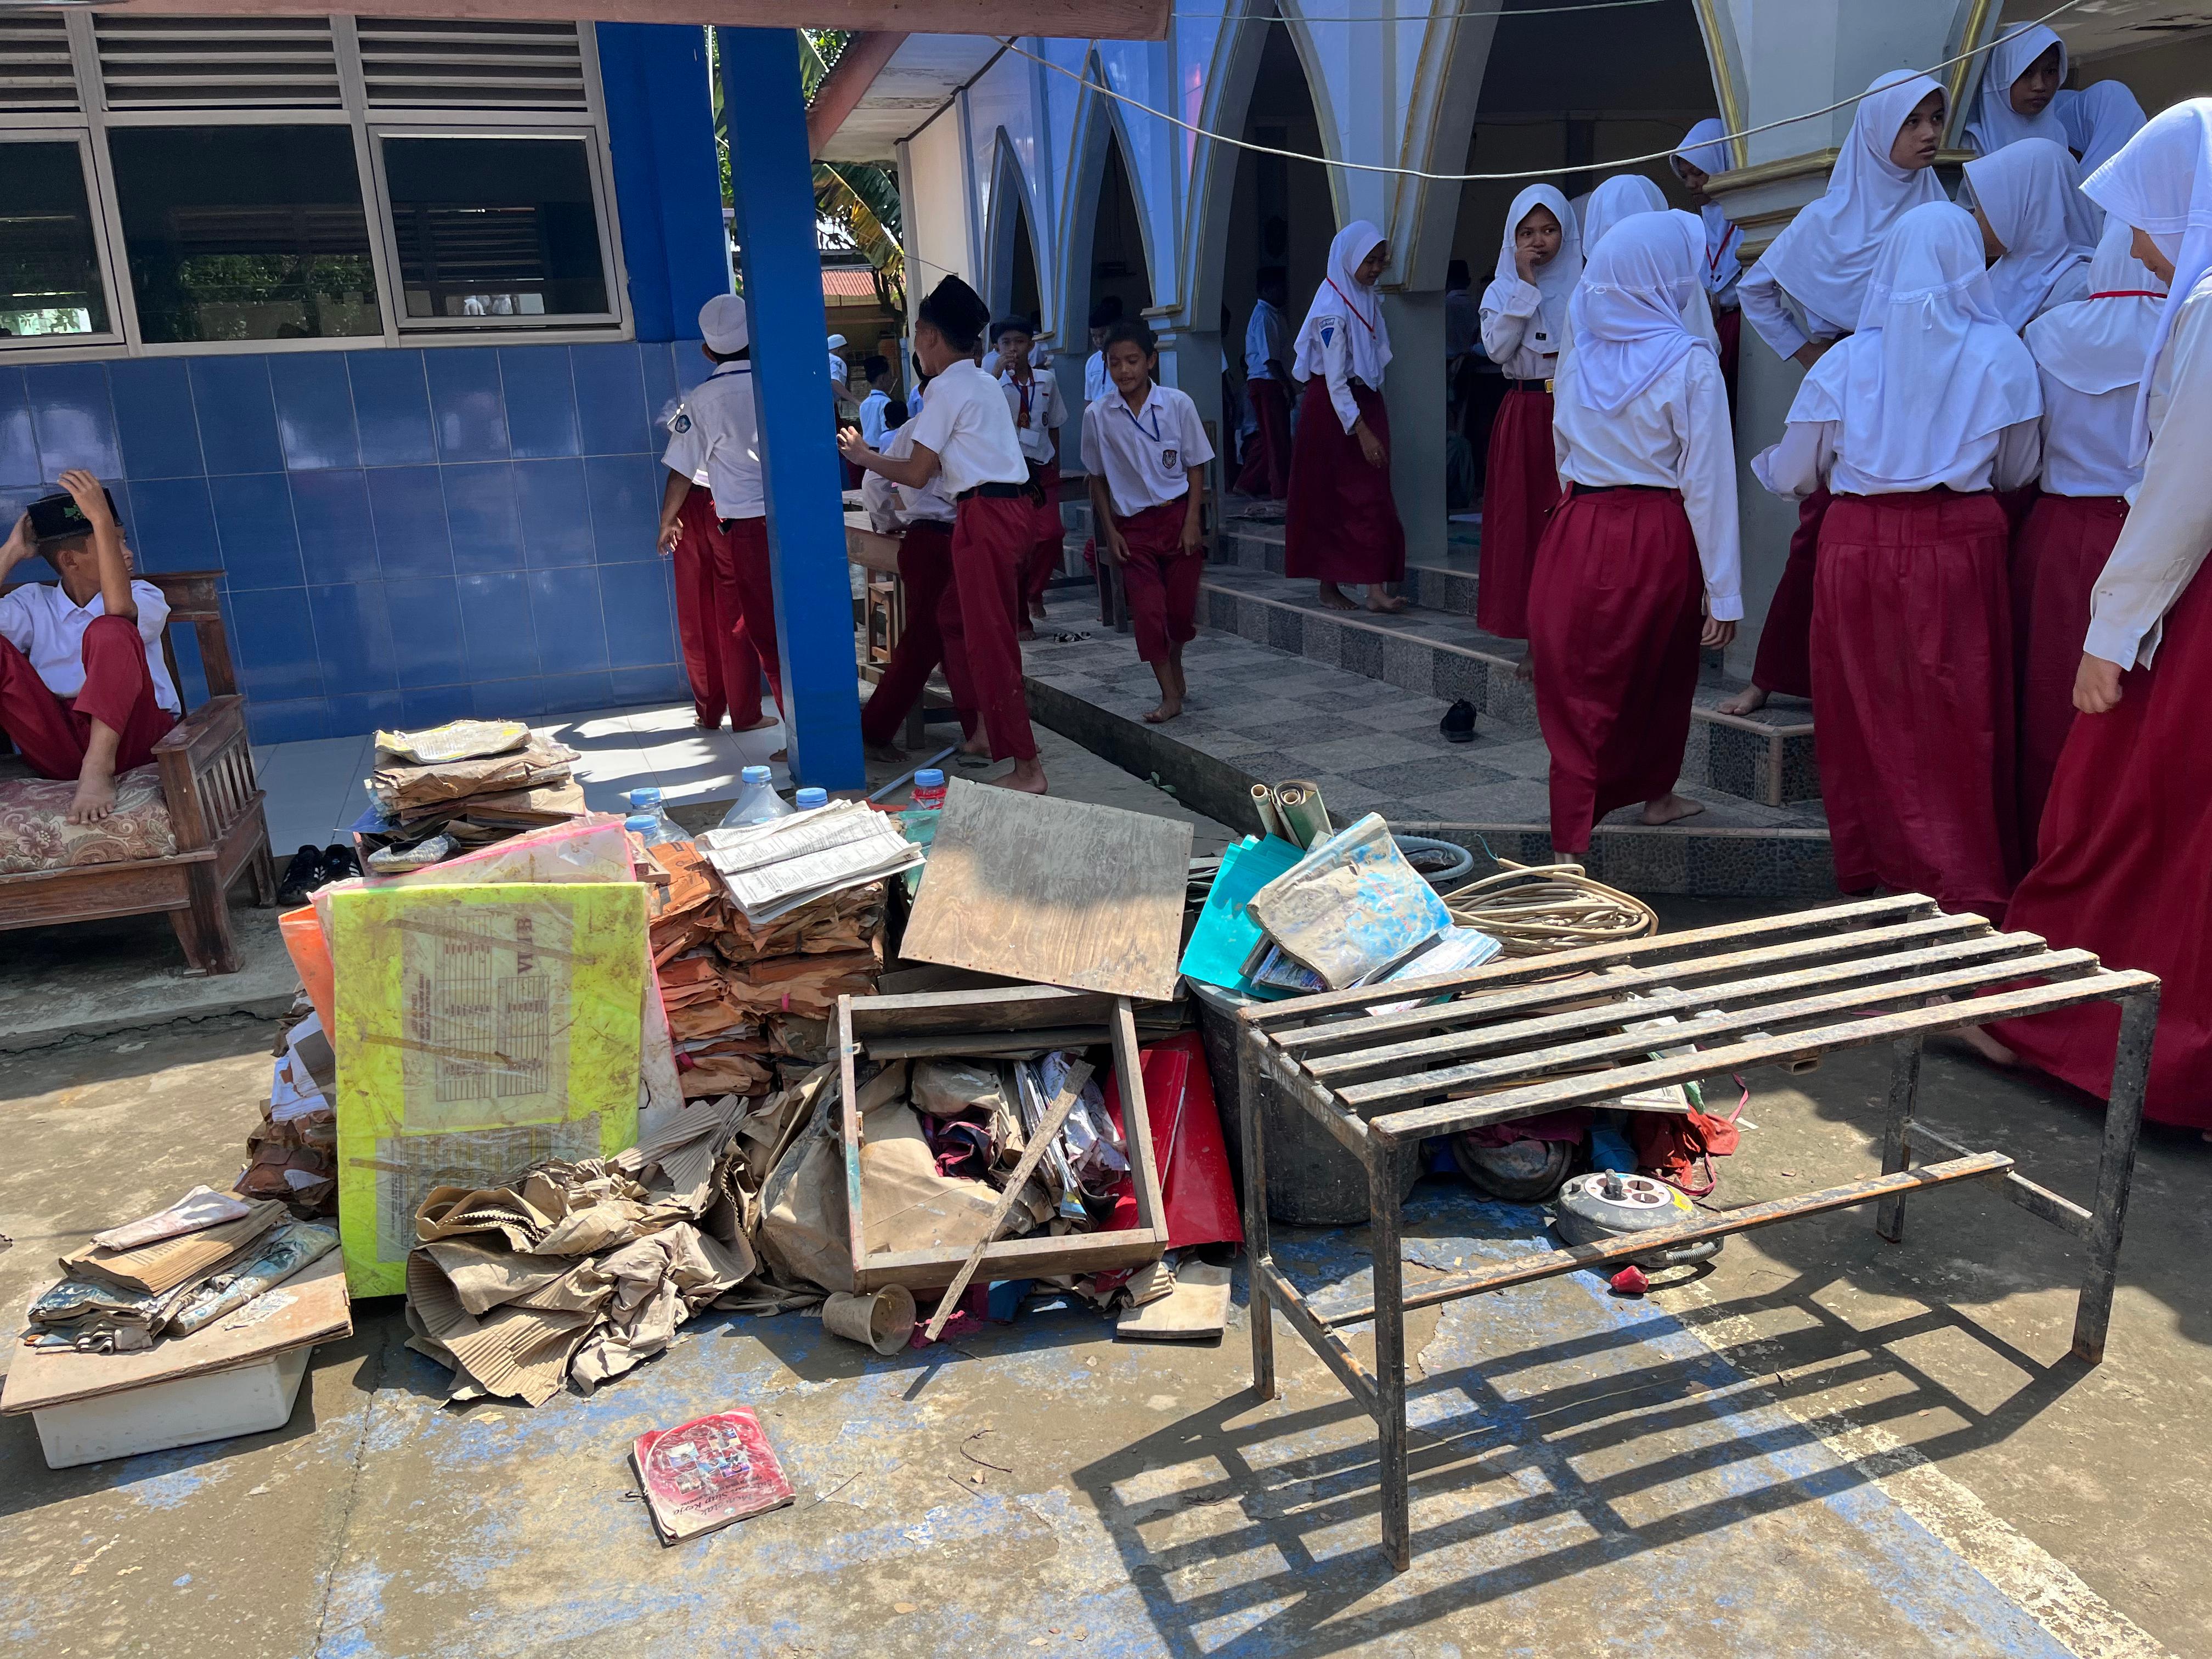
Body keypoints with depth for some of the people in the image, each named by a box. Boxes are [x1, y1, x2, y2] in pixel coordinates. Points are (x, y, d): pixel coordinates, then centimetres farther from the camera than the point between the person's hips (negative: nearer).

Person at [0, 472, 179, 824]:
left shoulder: (145, 596, 8)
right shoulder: (34, 604, 16)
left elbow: (119, 608, -19)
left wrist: (102, 518, -23)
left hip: (129, 735, -3)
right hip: (58, 749, 3)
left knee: (110, 631, -26)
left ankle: (99, 768, -38)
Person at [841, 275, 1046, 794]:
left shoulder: (947, 387, -8)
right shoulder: (984, 383, 18)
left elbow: (916, 474, -7)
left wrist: (864, 456, 9)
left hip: (986, 517, -9)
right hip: (1013, 510, 9)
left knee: (990, 643, -5)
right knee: (955, 619, 21)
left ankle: (1026, 769, -3)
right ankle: (984, 724, 27)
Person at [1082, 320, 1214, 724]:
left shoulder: (1178, 404, -6)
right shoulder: (1098, 415, -5)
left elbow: (1195, 466, 0)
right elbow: (1097, 478, 4)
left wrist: (1192, 522, -7)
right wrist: (1109, 531, 0)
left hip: (1177, 516, 0)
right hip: (1132, 525, 0)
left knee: (1182, 607, 4)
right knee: (1147, 611, -5)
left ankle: (1175, 665, 35)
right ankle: (1170, 695, 4)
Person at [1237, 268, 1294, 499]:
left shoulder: (1274, 315, 18)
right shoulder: (1264, 316, -14)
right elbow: (1269, 359, -20)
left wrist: (1286, 384, 16)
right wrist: (1286, 385, -19)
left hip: (1272, 383, 10)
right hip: (1267, 383, -10)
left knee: (1267, 437, 12)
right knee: (1277, 437, -5)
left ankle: (1248, 484, 16)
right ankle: (1281, 490, 0)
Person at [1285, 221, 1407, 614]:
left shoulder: (1369, 297, 8)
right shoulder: (1332, 309, -17)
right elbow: (1335, 381, -21)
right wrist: (1360, 430, -24)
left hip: (1367, 400, 7)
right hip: (1332, 407, -7)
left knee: (1373, 497, -2)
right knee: (1331, 499, 1)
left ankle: (1377, 589, -8)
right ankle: (1328, 586, 14)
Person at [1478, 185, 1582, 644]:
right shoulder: (1502, 290, 9)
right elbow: (1498, 349, -9)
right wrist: (1527, 284, -8)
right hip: (1523, 414, 1)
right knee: (1523, 518, -1)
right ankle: (1530, 628, 6)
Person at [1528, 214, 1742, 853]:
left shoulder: (1580, 357, 5)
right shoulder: (1689, 361, -10)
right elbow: (1706, 481, -11)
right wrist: (1723, 592, -8)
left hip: (1577, 532, 3)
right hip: (1657, 538, -3)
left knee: (1580, 689, 7)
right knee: (1663, 678, 20)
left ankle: (1572, 837, 6)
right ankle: (1654, 793, 40)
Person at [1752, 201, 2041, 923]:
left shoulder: (1848, 360, -2)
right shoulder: (2002, 354, 0)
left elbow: (1792, 475, 3)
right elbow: (2017, 472, 8)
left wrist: (1764, 462, 25)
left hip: (1859, 547, 0)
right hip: (1962, 546, 0)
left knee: (1870, 719, 10)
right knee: (1958, 723, 7)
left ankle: (1872, 871, 19)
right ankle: (1969, 887, 12)